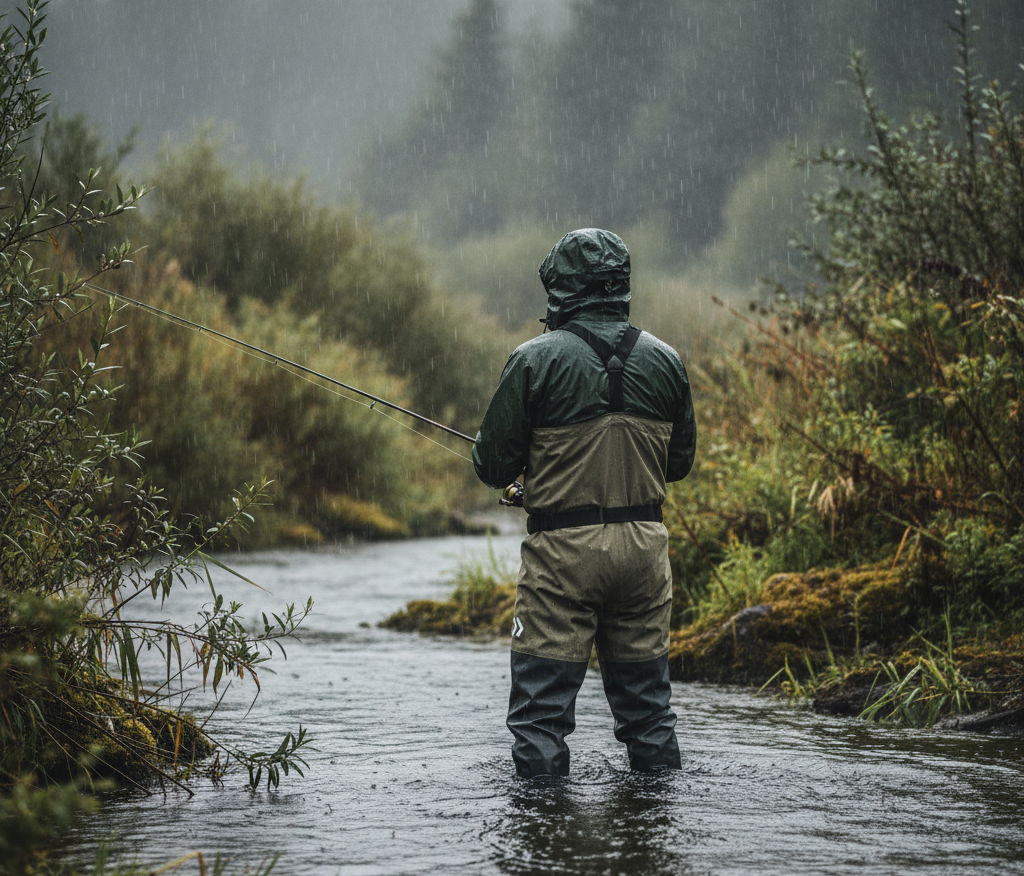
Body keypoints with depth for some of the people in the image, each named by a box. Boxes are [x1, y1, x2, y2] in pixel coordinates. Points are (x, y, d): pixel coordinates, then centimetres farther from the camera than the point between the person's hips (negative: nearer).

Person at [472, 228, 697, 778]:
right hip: (644, 546, 4)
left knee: (543, 702, 2)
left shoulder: (536, 360, -10)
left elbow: (493, 467, -7)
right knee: (645, 696, 15)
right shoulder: (664, 360, 3)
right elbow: (680, 462, 13)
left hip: (562, 549, -4)